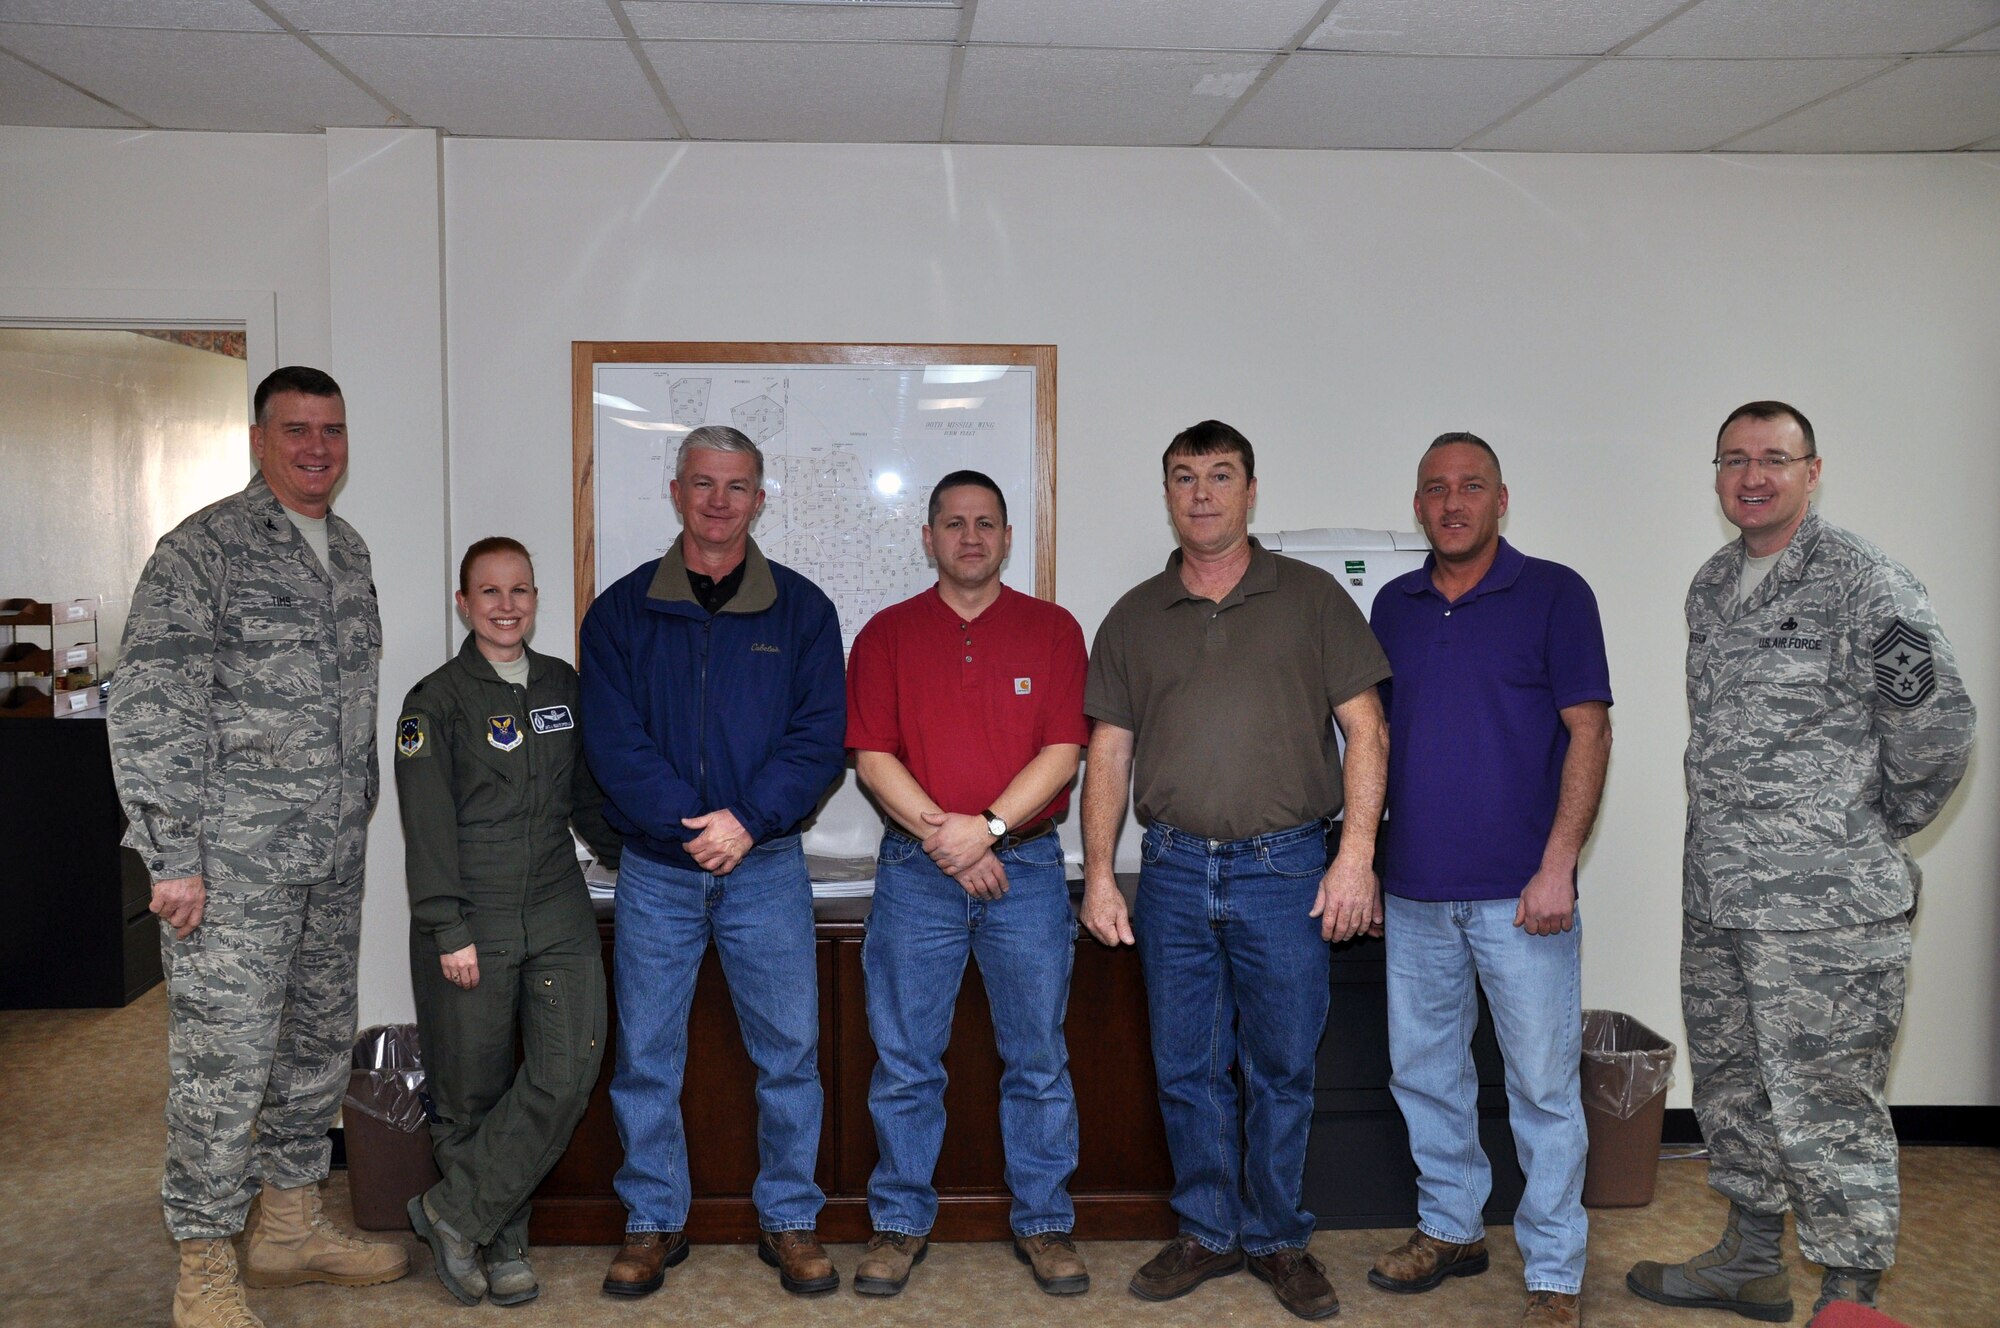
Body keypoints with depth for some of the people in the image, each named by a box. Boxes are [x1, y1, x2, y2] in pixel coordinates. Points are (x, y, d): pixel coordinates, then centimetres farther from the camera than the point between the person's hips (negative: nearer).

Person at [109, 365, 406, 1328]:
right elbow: (150, 710, -14)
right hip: (234, 861, -7)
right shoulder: (202, 548, -10)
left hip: (332, 859, 7)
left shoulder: (349, 553, 13)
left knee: (319, 1041, 15)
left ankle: (291, 1224, 31)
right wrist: (173, 857, -17)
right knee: (226, 1056, -3)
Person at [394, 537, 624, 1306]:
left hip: (558, 918, 4)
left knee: (568, 1073, -7)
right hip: (472, 926, -4)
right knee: (472, 1094, 4)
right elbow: (428, 828, -7)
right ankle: (499, 1244, 21)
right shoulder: (436, 702, -2)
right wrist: (450, 931, -12)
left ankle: (454, 1214, 7)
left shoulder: (563, 686, 12)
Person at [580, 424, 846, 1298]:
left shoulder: (802, 610, 4)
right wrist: (691, 825, -16)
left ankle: (789, 1221, 20)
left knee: (789, 1052, 5)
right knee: (646, 1055, 7)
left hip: (766, 866, 0)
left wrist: (747, 820, -16)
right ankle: (653, 1224, 22)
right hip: (654, 872, 0)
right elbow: (612, 741, -4)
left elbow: (820, 739, -3)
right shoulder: (621, 612, 4)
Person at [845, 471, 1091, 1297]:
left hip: (1026, 865, 0)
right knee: (904, 1061, 5)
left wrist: (988, 827, -14)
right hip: (914, 868, 0)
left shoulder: (1052, 629, 6)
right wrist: (941, 834, -13)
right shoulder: (887, 634, 7)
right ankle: (900, 1222, 19)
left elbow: (1064, 750, -3)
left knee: (1039, 1059, 6)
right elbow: (871, 757, -1)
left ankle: (1044, 1223, 19)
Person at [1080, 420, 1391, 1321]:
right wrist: (1098, 872, 3)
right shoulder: (1134, 618, 10)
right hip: (1174, 871, 2)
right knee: (1188, 1070, 9)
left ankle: (1277, 1237, 23)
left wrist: (1356, 855, -8)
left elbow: (1366, 731, 0)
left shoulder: (1310, 598, 3)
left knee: (1282, 1070, 6)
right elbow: (1109, 751, 10)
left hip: (1284, 870, -2)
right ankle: (1208, 1232, 25)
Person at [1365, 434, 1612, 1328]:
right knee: (1423, 1070, 14)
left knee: (1543, 1085, 3)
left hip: (1519, 893, -5)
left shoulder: (1553, 594, -3)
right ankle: (1450, 1228, 32)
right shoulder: (1393, 606, 10)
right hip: (1414, 892, 5)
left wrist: (1557, 867, -15)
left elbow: (1589, 732, -7)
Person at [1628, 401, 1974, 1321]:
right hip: (1714, 899, 8)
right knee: (1730, 1087, 18)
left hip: (1826, 908, -8)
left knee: (1824, 1110, -2)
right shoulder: (1710, 588, 13)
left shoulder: (1860, 581, -11)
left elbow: (1937, 729, -13)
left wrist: (1870, 833, -2)